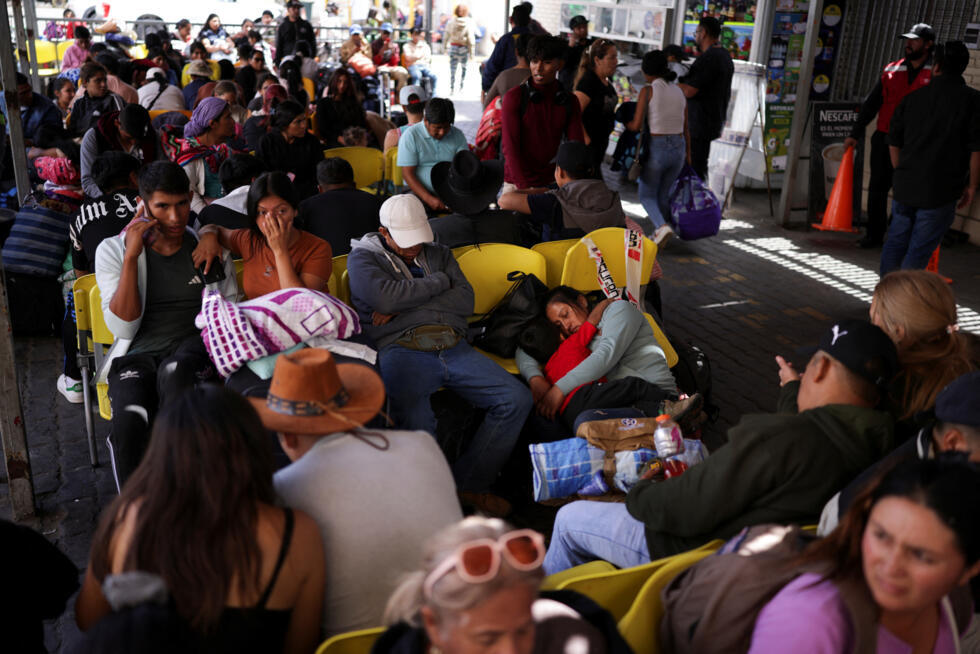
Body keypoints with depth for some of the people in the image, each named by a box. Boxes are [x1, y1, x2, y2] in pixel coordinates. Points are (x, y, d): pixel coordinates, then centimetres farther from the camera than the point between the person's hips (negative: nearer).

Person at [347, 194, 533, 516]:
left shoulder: (439, 253, 26)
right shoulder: (363, 257, 13)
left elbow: (465, 300, 10)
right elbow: (386, 296, -9)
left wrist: (403, 308, -1)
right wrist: (439, 282, 4)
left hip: (454, 347, 5)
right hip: (400, 349, -4)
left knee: (517, 398, -14)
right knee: (416, 420, -35)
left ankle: (468, 483, -4)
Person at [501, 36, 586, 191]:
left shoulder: (570, 102, 6)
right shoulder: (514, 97, -5)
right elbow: (509, 147, -11)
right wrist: (526, 188, -20)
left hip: (553, 184, 3)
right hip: (517, 184, -3)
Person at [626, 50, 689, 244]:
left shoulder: (648, 90, -9)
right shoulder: (679, 92, 7)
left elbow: (636, 125, -13)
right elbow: (685, 129, 10)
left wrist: (626, 124, 9)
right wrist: (688, 156, 20)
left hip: (656, 148, -5)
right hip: (678, 148, 5)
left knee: (647, 195, 11)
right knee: (663, 194, 21)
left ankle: (662, 226, -15)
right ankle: (658, 235, 26)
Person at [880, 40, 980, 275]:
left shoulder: (913, 97, 7)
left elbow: (894, 143, 11)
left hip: (905, 185, 4)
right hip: (941, 190, -4)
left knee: (896, 241, 16)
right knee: (919, 250, 3)